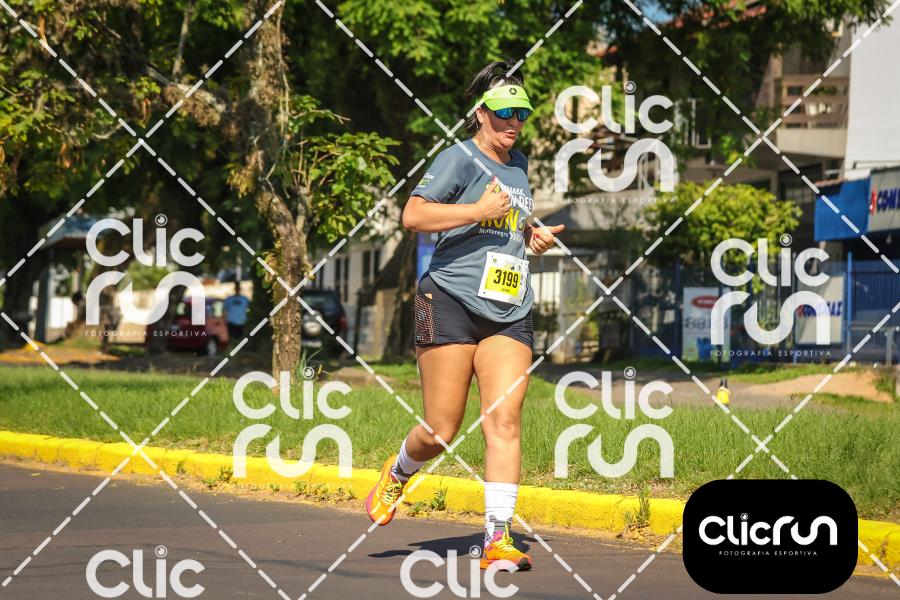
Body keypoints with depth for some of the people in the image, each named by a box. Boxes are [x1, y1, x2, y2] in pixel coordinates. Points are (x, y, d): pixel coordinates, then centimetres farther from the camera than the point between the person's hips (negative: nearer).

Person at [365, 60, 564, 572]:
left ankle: (499, 538, -13)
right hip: (452, 303, -6)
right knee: (442, 431, -3)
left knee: (505, 419, -10)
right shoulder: (460, 158, -3)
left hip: (509, 314, 6)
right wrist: (480, 211, -19)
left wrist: (533, 236, 17)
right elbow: (414, 214, -15)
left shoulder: (519, 165, 20)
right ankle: (399, 473, 31)